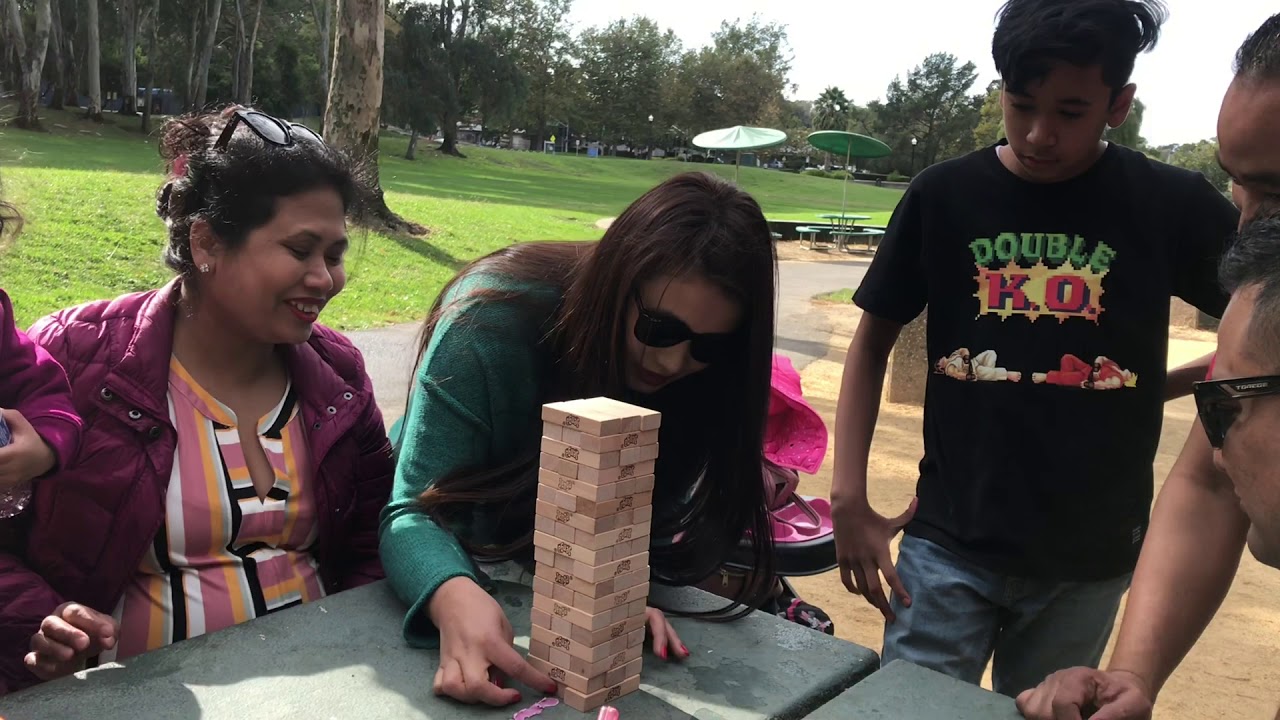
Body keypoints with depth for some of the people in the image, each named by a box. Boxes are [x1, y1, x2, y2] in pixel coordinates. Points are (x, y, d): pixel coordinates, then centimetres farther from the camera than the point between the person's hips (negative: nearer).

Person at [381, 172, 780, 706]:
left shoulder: (697, 376, -16)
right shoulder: (496, 320, -28)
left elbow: (650, 518, -13)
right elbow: (416, 512, -28)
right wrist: (456, 597, -47)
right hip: (444, 570, -1)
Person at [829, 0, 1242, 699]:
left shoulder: (1173, 206, -5)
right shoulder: (944, 196, -4)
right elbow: (874, 340, 2)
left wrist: (1157, 384, -4)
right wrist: (848, 499, -3)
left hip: (1089, 560, 1)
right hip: (949, 543, 0)